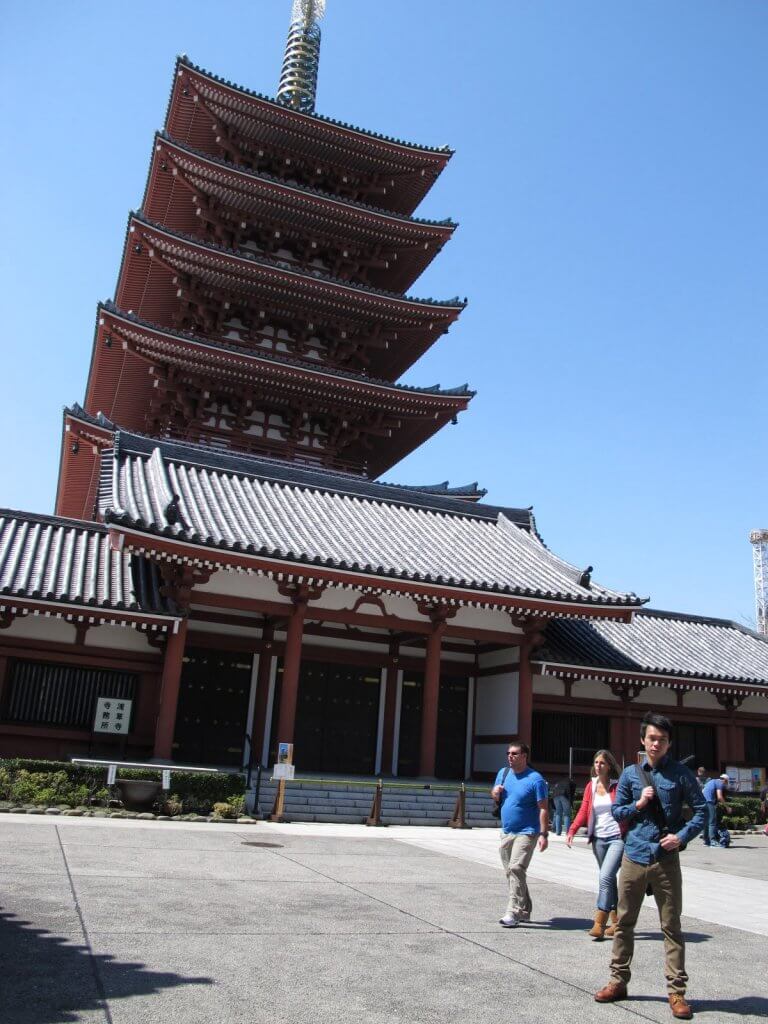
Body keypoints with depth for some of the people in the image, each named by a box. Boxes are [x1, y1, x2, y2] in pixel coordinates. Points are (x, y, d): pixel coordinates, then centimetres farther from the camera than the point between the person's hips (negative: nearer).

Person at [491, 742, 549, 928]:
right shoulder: (503, 773, 8)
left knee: (516, 869, -20)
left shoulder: (535, 779, -12)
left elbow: (543, 808, -13)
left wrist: (543, 834, -20)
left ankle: (513, 913, -18)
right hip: (506, 832, 7)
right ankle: (524, 911, 27)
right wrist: (495, 793, -3)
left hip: (526, 833, -7)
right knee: (510, 872, 13)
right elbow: (495, 795, 21)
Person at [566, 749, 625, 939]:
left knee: (606, 877, -16)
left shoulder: (618, 785, -4)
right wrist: (572, 830, -6)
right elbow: (583, 811, 8)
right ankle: (616, 921, 24)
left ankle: (599, 923, -13)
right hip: (598, 839, 5)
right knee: (609, 880, 13)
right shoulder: (591, 786, 8)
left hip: (617, 838, -5)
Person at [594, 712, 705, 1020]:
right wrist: (639, 803, -7)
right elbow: (616, 812, 10)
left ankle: (676, 992, 14)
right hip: (633, 856, 2)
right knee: (624, 922, 10)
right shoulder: (630, 773, 5)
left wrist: (682, 836, -12)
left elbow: (701, 810, 1)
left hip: (666, 859, -2)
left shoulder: (680, 773, -1)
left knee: (671, 926, 4)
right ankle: (618, 981, 23)